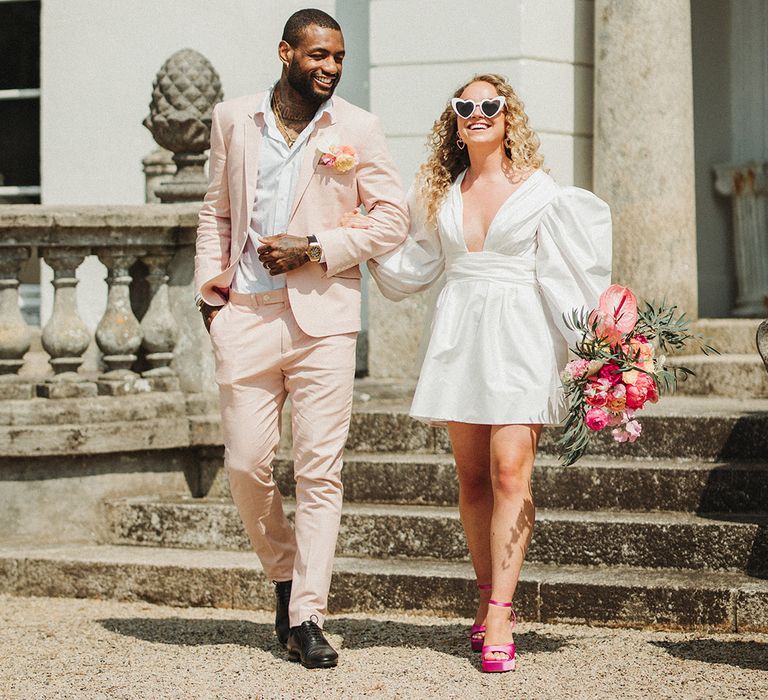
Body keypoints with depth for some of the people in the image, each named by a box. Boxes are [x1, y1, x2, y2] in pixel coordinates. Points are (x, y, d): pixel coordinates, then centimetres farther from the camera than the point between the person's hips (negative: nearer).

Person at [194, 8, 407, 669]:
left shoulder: (357, 129, 3)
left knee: (320, 469, -4)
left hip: (323, 317, -2)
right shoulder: (234, 119, 10)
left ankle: (306, 618, -1)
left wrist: (315, 249, -9)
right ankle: (285, 573, 26)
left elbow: (392, 218, 2)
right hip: (245, 316, 2)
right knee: (246, 464, 1)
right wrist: (210, 289, 8)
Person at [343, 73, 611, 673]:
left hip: (519, 336, -4)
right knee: (472, 477, 6)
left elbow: (564, 275, -2)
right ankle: (489, 596, 18)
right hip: (458, 335, 4)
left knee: (511, 471, -13)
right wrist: (371, 238, 6)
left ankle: (499, 617, -16)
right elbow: (414, 268, 21)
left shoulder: (539, 191, 1)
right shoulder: (441, 194, 13)